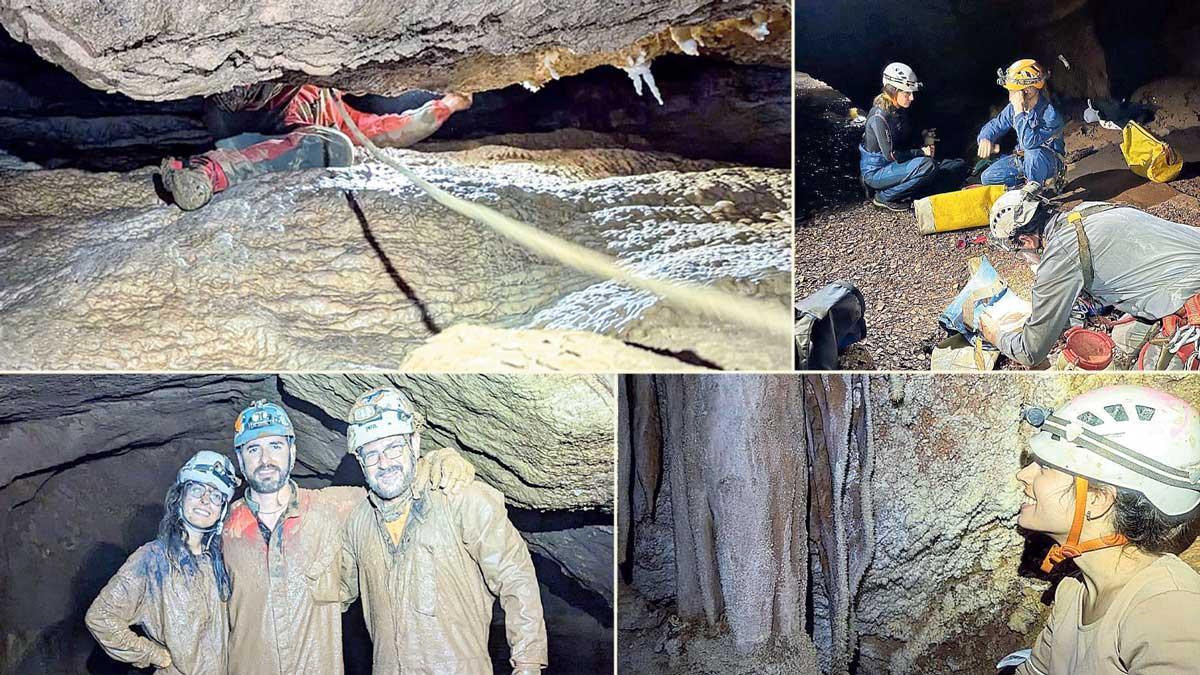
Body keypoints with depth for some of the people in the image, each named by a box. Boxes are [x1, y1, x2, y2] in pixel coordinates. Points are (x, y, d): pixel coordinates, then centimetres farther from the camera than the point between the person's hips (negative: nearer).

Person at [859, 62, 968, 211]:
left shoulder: (901, 111, 9)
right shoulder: (879, 116, -19)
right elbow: (891, 155, -23)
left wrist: (925, 142, -1)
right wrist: (921, 152, -16)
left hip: (895, 166, 9)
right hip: (876, 172, -9)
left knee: (959, 167, 0)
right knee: (927, 165, -34)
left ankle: (907, 196, -9)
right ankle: (883, 197, -15)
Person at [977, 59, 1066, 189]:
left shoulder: (1050, 114, -27)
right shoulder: (1013, 108, -6)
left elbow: (1029, 142, -38)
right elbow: (995, 126, 8)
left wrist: (1019, 112, -36)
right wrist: (985, 138, -16)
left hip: (1048, 164, -6)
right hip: (1021, 159, 6)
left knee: (1033, 152, -39)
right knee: (987, 178, -8)